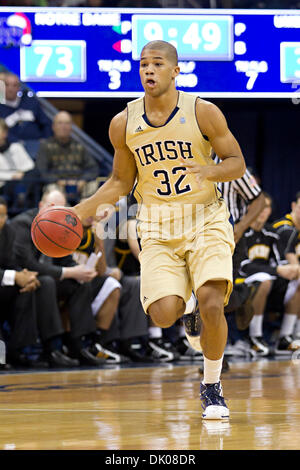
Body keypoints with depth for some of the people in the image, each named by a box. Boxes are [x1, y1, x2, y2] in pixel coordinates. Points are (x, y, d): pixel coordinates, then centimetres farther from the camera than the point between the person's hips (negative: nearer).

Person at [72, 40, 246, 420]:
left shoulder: (203, 113, -8)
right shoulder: (123, 124, -1)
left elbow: (237, 163, -1)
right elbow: (121, 182, 12)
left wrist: (211, 171, -23)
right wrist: (80, 212, 2)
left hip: (206, 220, -2)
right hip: (158, 230, 2)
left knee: (211, 303, -21)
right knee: (163, 314, -18)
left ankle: (212, 386, 4)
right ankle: (182, 302, 23)